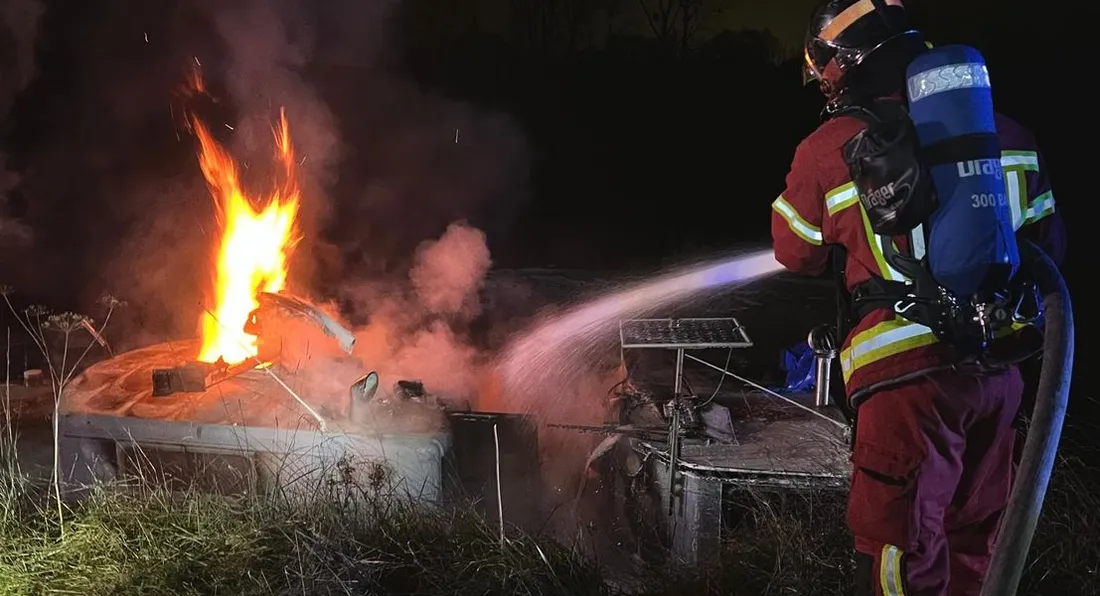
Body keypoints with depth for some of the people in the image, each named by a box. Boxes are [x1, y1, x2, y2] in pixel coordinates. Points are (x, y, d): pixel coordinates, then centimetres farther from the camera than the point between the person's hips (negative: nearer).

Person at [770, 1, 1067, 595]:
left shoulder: (829, 150, -7)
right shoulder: (1005, 133, 6)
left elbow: (796, 254, 9)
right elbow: (1047, 243, 14)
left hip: (909, 374, -5)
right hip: (999, 371, 6)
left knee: (902, 548, 7)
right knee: (972, 539, 21)